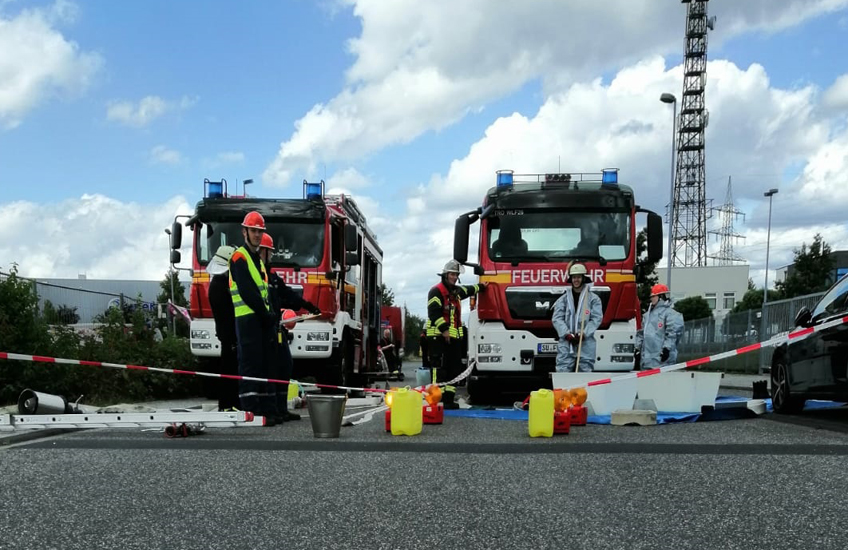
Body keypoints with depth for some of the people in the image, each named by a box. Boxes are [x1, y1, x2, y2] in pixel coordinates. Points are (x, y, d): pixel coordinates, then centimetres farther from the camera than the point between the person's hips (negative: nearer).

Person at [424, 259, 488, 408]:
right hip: (438, 336, -9)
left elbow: (468, 290, 45)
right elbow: (434, 312, -18)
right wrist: (444, 329, -22)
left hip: (453, 337, 9)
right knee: (440, 369, -12)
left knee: (454, 368, 8)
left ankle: (448, 399, 12)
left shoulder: (456, 291, 21)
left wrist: (481, 287, 55)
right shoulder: (436, 291, -8)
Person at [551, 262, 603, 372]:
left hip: (585, 342, -1)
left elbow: (596, 319, -2)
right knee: (562, 371, -6)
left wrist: (583, 333, -13)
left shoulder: (593, 299, 6)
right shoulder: (563, 299, 11)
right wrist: (567, 334, -11)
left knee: (586, 370, 0)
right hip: (565, 341, 1)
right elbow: (557, 319, 3)